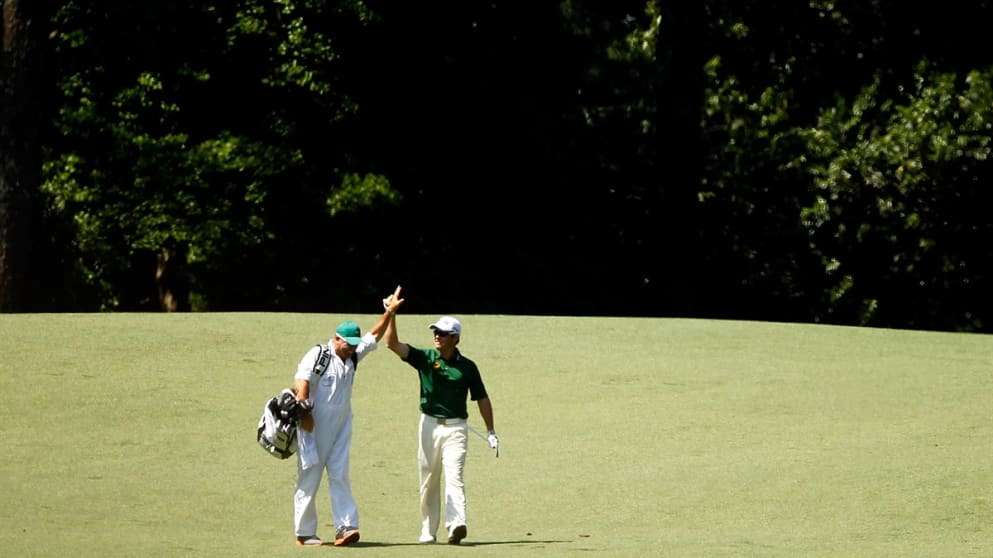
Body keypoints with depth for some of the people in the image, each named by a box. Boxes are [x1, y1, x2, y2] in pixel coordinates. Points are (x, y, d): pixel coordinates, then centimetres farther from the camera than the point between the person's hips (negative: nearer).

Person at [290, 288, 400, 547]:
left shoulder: (353, 357, 13)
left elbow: (374, 335, 19)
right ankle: (304, 534, 3)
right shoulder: (318, 355, -8)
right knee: (309, 479, -1)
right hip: (314, 428, -6)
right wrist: (304, 415, -24)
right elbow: (301, 384, -16)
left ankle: (345, 528, -10)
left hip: (340, 428, 6)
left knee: (340, 477, -2)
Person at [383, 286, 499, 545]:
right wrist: (391, 314, -23)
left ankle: (456, 525, -29)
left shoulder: (467, 367, 2)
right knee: (429, 481, 8)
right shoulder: (425, 358, 1)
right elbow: (393, 344, -9)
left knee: (454, 477, -16)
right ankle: (428, 531, 17)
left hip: (456, 428, -2)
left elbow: (481, 398, 9)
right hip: (430, 424, 2)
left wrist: (490, 431, 7)